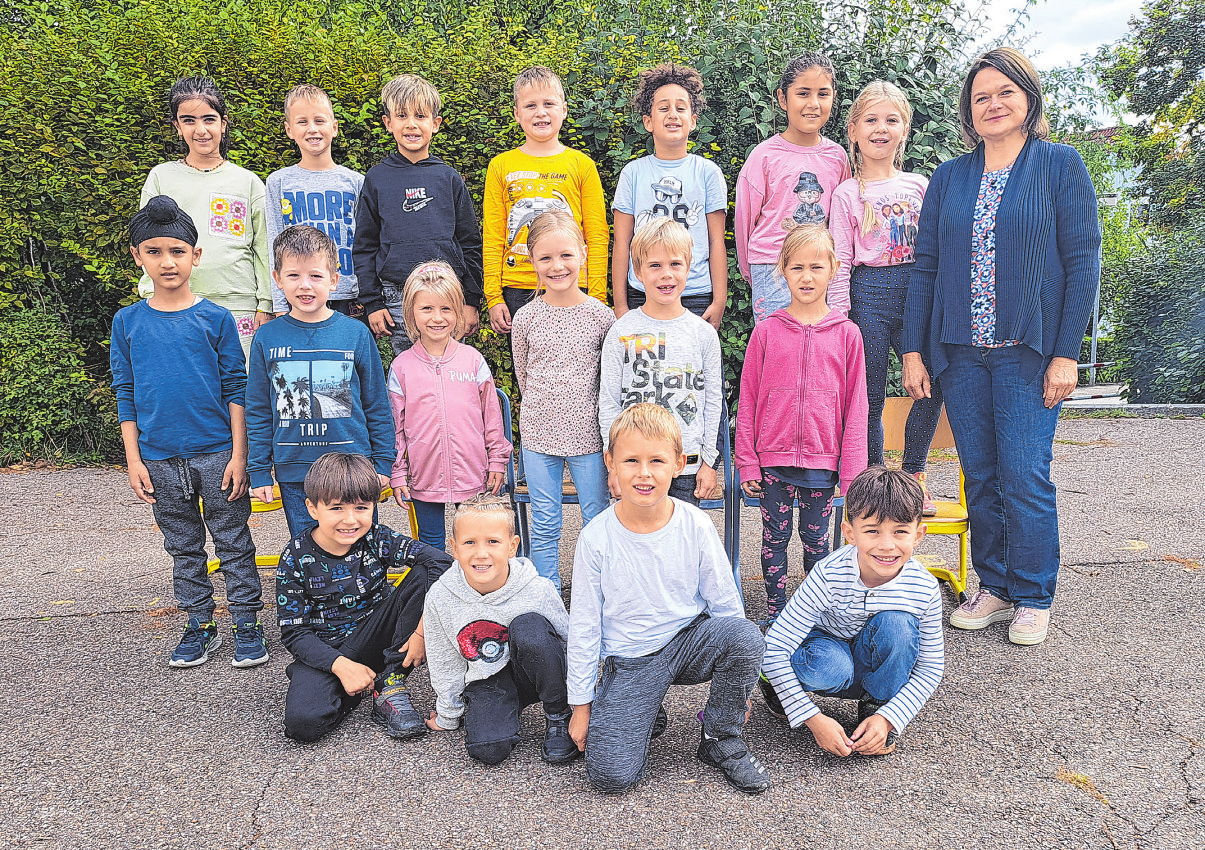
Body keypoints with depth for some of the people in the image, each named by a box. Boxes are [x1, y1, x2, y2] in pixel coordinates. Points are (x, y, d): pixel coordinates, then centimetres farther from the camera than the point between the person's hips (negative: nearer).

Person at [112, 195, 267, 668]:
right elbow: (126, 396, 6)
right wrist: (134, 460, 1)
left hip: (217, 453, -2)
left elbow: (236, 390, -3)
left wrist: (239, 454, -7)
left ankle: (247, 625, 18)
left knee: (233, 543, 6)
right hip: (160, 459, 3)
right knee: (183, 548, 14)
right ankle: (200, 627, 27)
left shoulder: (216, 318, -4)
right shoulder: (127, 322, 2)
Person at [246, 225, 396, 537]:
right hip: (293, 472, 1)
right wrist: (259, 471, 5)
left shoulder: (356, 334, -3)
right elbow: (258, 412, 7)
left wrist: (383, 462, 4)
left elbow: (377, 404, 4)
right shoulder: (266, 338, 0)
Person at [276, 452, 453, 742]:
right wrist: (341, 666, -24)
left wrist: (423, 629, -29)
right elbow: (293, 632, -10)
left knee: (423, 575, -19)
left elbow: (440, 561, -20)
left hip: (375, 636, 2)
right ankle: (353, 694, 5)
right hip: (327, 651, -1)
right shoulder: (296, 558, -12)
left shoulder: (376, 539, -10)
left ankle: (390, 686, -13)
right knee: (302, 721, -31)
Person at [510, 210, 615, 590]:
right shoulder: (525, 318, -2)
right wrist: (544, 410, 10)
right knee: (544, 526, 10)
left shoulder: (600, 315, -5)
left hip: (588, 434, -1)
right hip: (539, 434, 1)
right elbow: (522, 374, 10)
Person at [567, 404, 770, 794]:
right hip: (629, 662, -1)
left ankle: (721, 738, -4)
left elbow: (725, 603, 1)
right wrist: (581, 704, -1)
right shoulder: (596, 538, -13)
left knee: (746, 635, -30)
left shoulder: (695, 525, -10)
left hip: (689, 641, 2)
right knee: (610, 774, -19)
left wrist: (737, 678, 6)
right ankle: (647, 715, 16)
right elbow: (584, 626, -4)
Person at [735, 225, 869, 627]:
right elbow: (747, 400, 2)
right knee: (774, 537, 10)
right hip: (773, 458, 0)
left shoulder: (847, 333, -1)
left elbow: (855, 407, 1)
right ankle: (774, 610, 26)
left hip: (822, 461, 0)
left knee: (816, 540, 13)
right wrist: (746, 460, -1)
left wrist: (853, 471, -2)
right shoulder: (766, 331, -1)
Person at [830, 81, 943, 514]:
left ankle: (913, 473, 10)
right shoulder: (847, 193, 4)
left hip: (918, 292, 3)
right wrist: (839, 317, -9)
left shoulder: (919, 185, 13)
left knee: (933, 382, -9)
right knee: (870, 396, -1)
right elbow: (839, 262, -1)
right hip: (869, 293, -3)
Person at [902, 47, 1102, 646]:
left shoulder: (1060, 165, 3)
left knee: (1025, 477, -3)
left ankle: (1032, 598, 14)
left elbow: (1083, 260, -2)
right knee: (980, 477, 7)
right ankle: (994, 587, 21)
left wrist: (1066, 353, -9)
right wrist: (913, 350, 3)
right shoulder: (949, 178, 12)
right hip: (962, 353, 3)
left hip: (1029, 351, -3)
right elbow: (926, 266, 10)